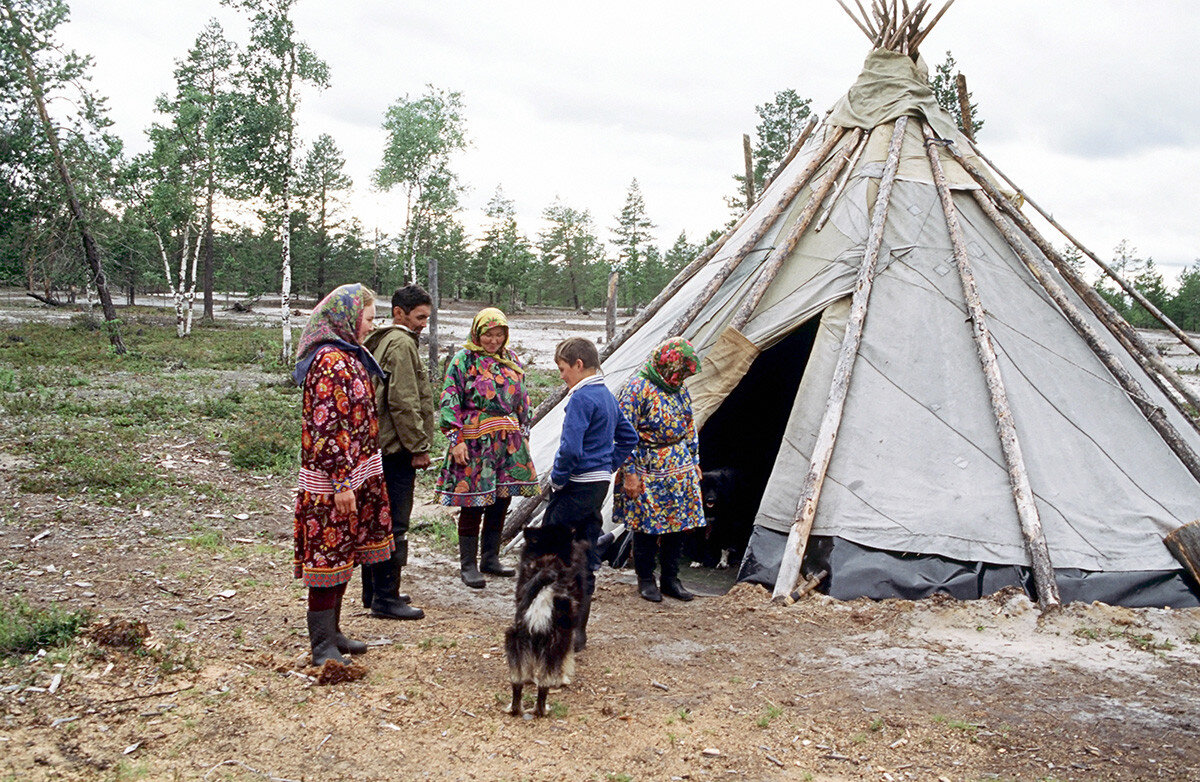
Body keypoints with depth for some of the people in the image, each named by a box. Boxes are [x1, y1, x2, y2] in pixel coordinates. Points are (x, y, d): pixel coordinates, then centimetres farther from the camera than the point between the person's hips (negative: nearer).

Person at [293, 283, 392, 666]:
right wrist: (341, 483, -22)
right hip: (332, 481, -10)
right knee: (329, 558, -2)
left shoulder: (348, 356, 15)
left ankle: (331, 632, 29)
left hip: (356, 475, 10)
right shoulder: (331, 361, -17)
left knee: (343, 557, 17)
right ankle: (323, 648, 7)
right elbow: (326, 427, -22)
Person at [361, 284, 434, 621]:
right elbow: (403, 402, -20)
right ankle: (386, 598, -1)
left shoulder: (381, 342, 18)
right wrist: (419, 447, -14)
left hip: (378, 446, 10)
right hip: (396, 448, -10)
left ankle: (374, 591, 24)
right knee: (395, 526, -6)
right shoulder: (401, 344, -13)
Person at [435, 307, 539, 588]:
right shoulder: (463, 359, -3)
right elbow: (450, 401, -7)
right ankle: (467, 566, 7)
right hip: (475, 442, -5)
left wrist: (523, 434, 15)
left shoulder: (511, 360, 14)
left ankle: (490, 559, 23)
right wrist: (455, 439, -13)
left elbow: (522, 399, 19)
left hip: (509, 441, 6)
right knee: (473, 504, -2)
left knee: (501, 501, 10)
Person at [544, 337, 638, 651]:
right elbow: (628, 437, 23)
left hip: (577, 486, -9)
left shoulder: (580, 399, -16)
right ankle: (578, 630, 19)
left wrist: (557, 479, -12)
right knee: (585, 556, 13)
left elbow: (570, 448, -25)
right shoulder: (607, 396, 13)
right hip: (600, 484, 9)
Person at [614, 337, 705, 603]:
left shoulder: (679, 389, 9)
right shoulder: (637, 388, -14)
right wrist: (629, 473, -15)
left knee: (678, 523, 8)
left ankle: (670, 578, 22)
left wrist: (694, 461, 19)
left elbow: (690, 428, 20)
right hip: (648, 471, -7)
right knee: (647, 525, 1)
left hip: (680, 469, 7)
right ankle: (646, 579, 18)